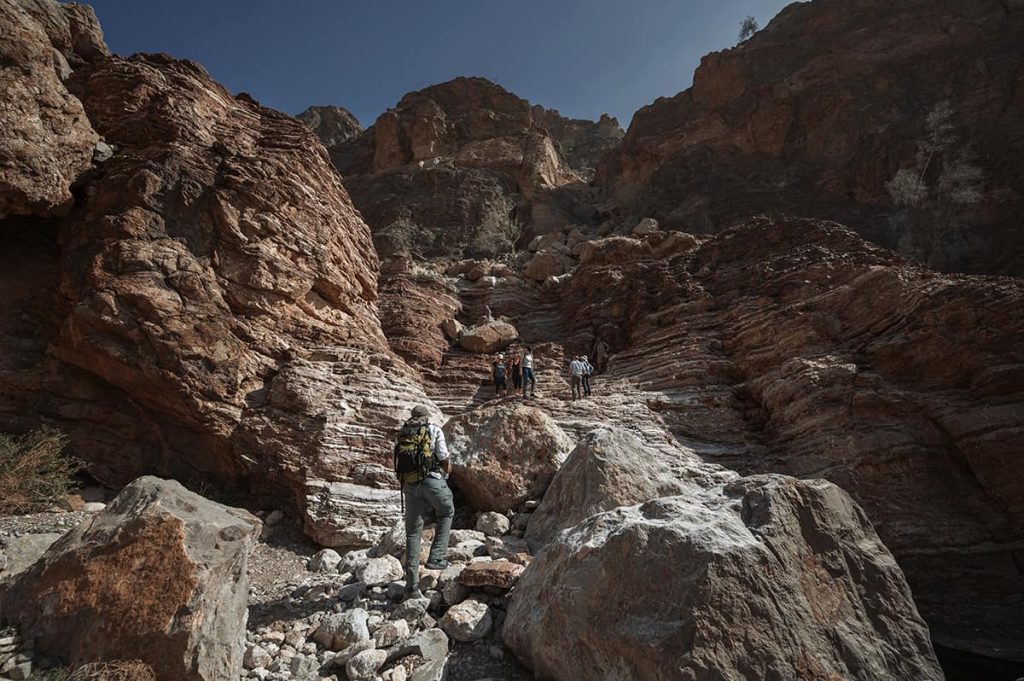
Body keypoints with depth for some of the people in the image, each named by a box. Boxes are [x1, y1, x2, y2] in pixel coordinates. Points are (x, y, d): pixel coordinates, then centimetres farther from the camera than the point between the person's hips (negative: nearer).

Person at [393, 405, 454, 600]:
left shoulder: (402, 434, 19)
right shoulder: (434, 430, 6)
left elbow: (399, 466, 17)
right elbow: (445, 460, 2)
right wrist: (446, 470, 23)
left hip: (409, 485, 4)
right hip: (432, 479, -3)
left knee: (413, 532, 13)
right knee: (446, 513, 24)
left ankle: (412, 586, 12)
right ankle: (436, 558, 13)